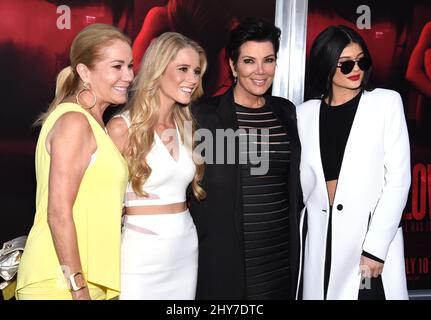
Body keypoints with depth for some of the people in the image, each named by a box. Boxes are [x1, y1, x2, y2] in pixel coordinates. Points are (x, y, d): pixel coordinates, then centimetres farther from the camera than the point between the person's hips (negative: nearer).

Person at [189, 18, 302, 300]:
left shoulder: (286, 111, 7)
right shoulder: (204, 112, -8)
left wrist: (296, 238, 14)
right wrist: (193, 244, -7)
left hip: (281, 251, 4)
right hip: (223, 252, -4)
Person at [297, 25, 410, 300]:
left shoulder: (386, 103, 1)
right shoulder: (305, 113, 7)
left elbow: (398, 178, -5)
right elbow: (303, 182, 11)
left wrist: (376, 247, -12)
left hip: (371, 237, -2)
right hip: (321, 239, 2)